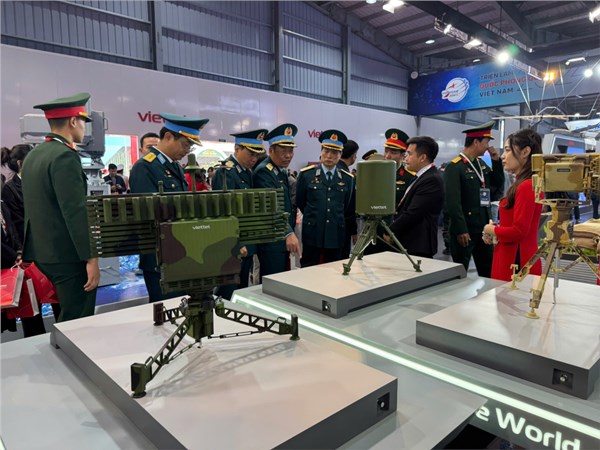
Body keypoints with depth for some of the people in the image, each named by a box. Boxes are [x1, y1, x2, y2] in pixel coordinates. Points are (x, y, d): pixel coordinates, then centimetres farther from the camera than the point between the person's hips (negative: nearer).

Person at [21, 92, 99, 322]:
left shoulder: (32, 155, 12)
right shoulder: (65, 156, -17)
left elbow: (34, 207, 18)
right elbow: (76, 213, -22)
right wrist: (91, 258, -20)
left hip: (43, 251, 10)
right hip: (68, 254, -10)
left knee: (67, 316, 21)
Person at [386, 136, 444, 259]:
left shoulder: (432, 180, -16)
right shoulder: (423, 176, 15)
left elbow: (412, 214, -20)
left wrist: (390, 232, -11)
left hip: (418, 247, -9)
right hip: (409, 244, 9)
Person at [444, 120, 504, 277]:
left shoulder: (481, 163, 11)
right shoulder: (454, 167, -16)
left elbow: (498, 182, 18)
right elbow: (453, 202, -21)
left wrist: (496, 160, 4)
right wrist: (461, 230, -23)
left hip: (483, 227, 8)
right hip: (465, 229, -8)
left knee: (489, 271, 16)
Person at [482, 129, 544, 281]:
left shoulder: (527, 186, -18)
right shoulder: (522, 185, 12)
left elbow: (518, 231, -23)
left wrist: (492, 230, -7)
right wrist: (495, 232, 3)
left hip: (517, 263, -9)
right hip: (513, 259, 9)